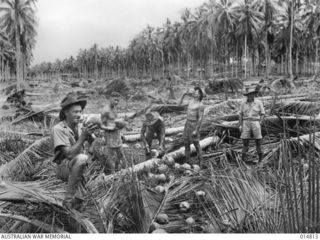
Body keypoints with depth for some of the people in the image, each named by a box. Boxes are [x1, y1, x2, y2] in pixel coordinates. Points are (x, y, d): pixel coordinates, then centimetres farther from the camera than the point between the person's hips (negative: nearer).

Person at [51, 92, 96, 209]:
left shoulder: (80, 126, 5)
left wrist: (90, 134, -22)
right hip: (64, 168, -7)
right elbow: (69, 153, -23)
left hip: (78, 167, 7)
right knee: (81, 158, -35)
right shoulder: (58, 129, -14)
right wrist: (83, 137, -30)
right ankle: (69, 199, -25)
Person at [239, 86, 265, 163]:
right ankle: (244, 159, 4)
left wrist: (259, 124, -8)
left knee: (258, 141, 1)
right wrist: (240, 125, -1)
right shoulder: (243, 103, 4)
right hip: (246, 123, 1)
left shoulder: (259, 103, -2)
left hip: (255, 123, -1)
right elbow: (241, 115, 7)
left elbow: (262, 114, 3)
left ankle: (260, 157, 17)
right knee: (245, 141, -3)